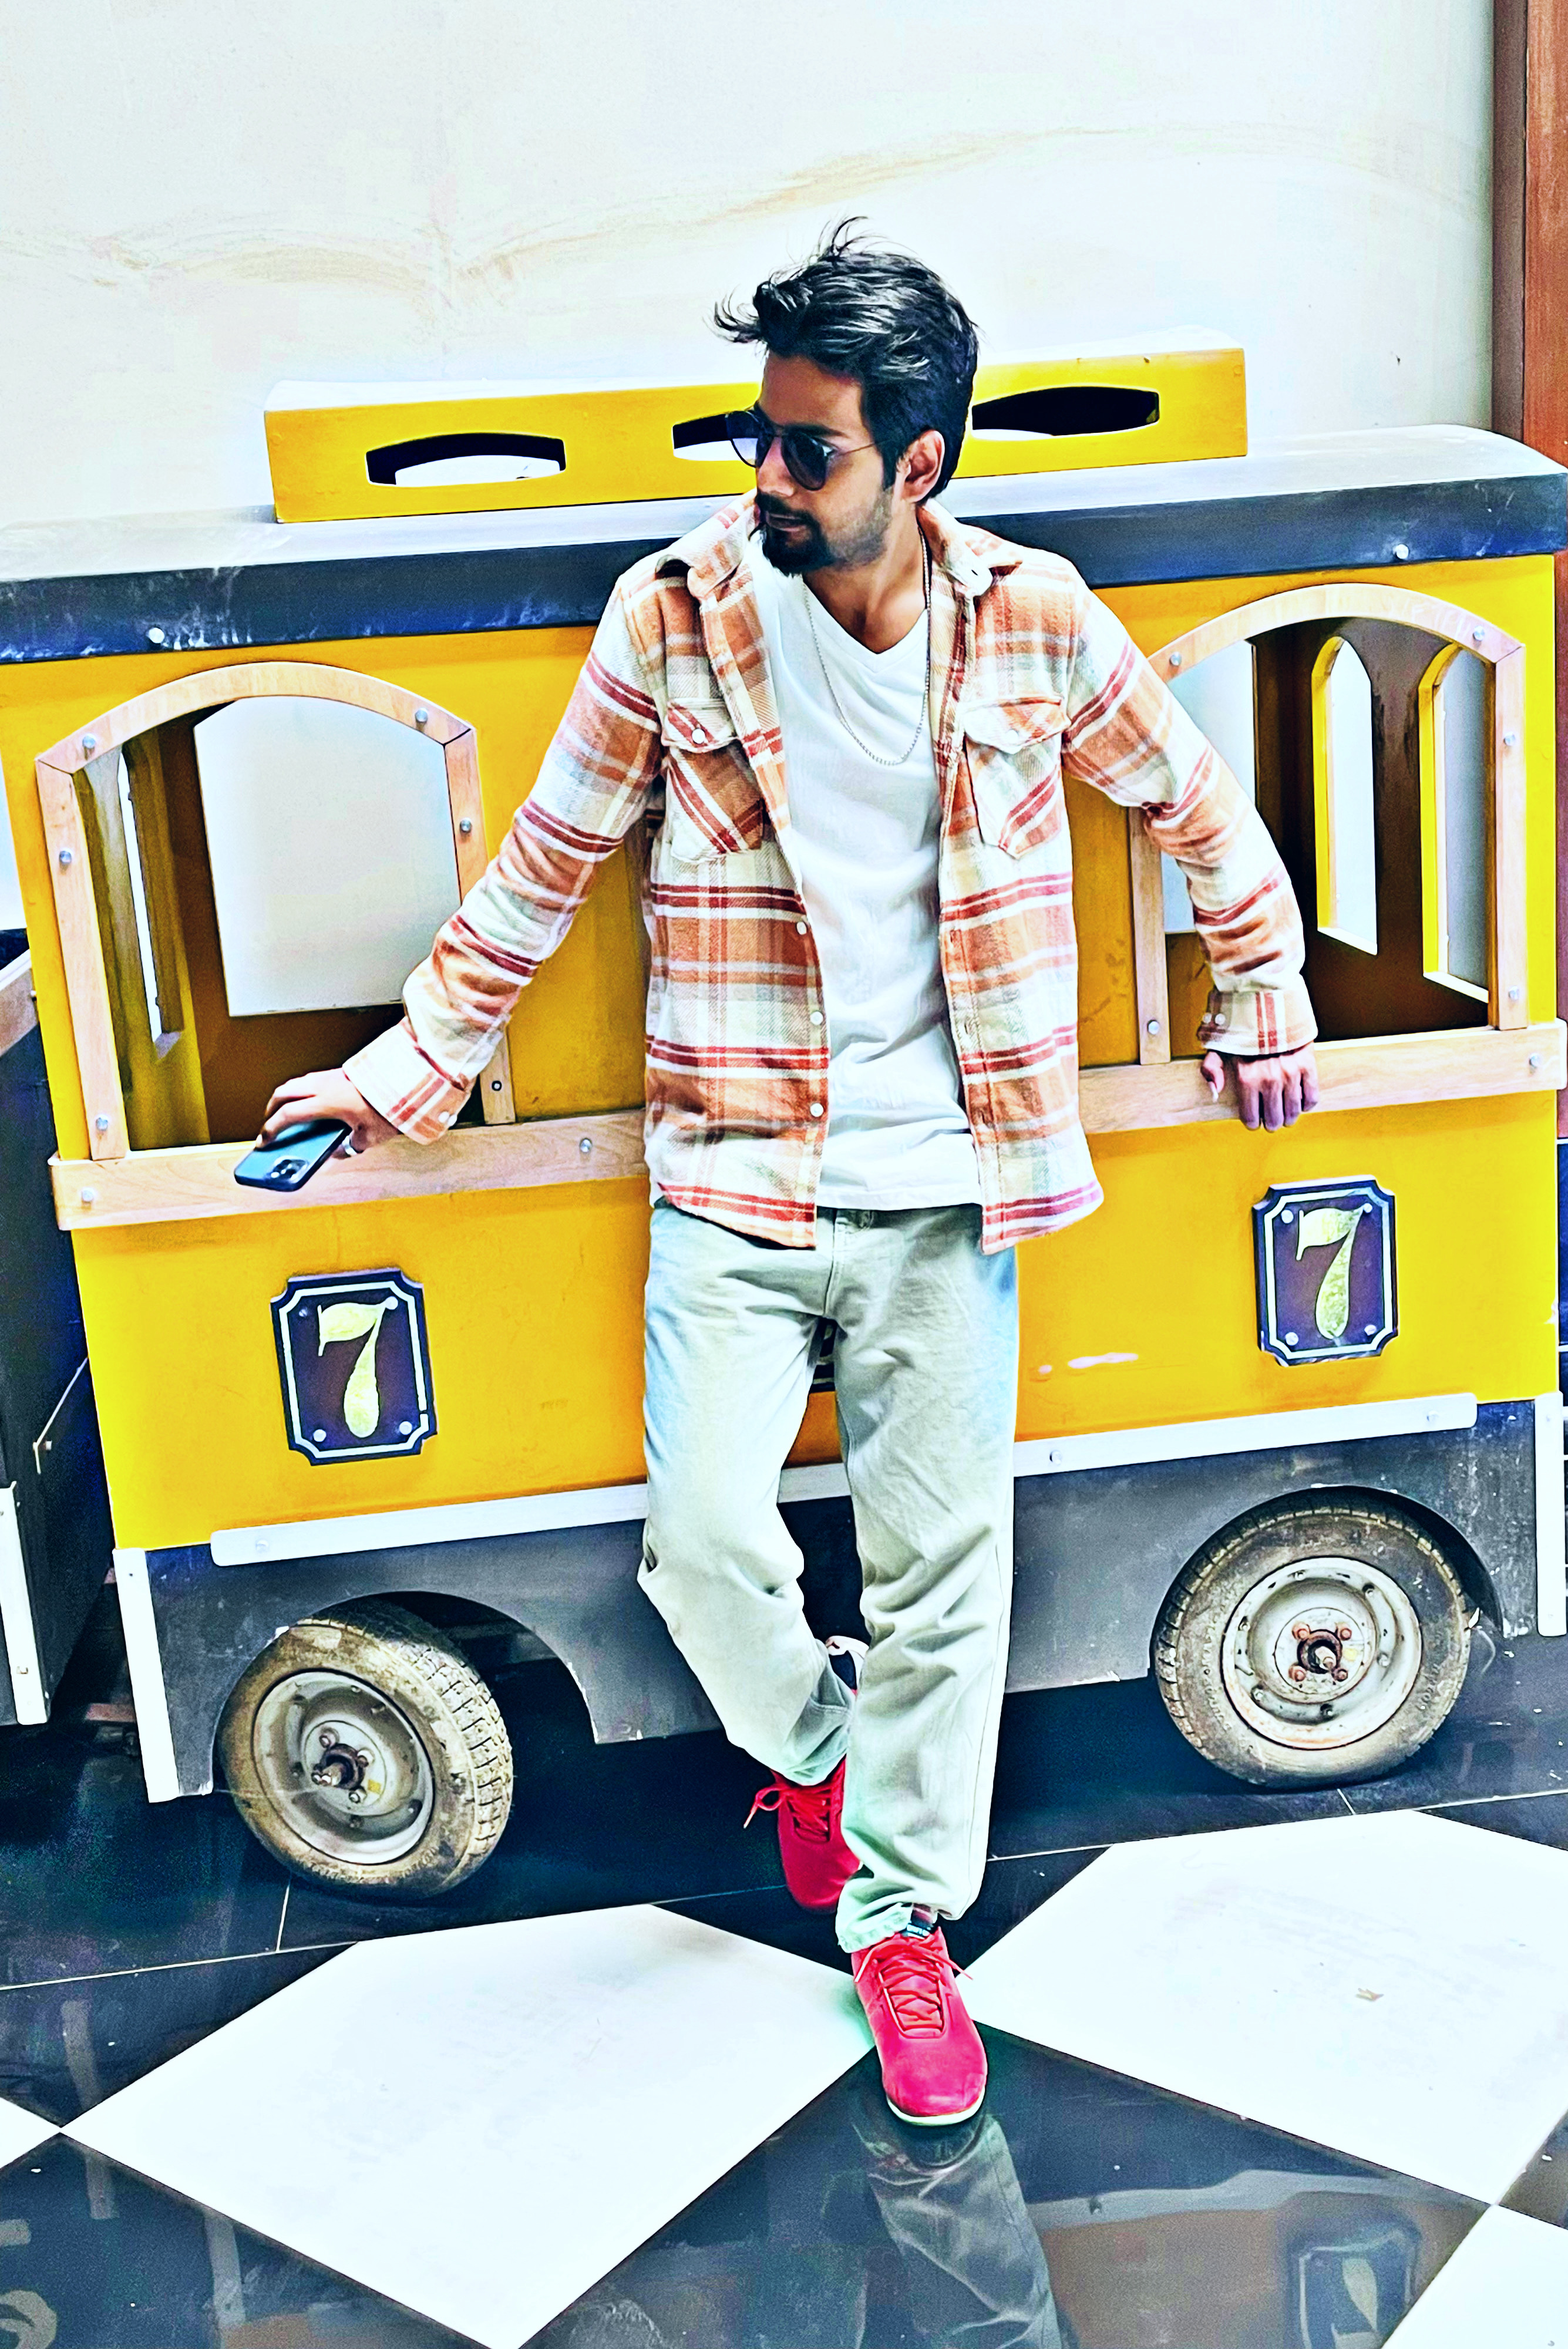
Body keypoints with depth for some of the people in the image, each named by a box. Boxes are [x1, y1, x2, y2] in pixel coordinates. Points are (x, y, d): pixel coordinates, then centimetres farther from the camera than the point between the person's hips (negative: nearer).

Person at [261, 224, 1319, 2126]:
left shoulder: (1033, 625, -2)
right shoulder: (673, 619, -3)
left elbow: (1201, 809, 14)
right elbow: (544, 866, 5)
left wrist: (1263, 1003, 21)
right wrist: (412, 1065, 7)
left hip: (945, 1191, 1)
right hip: (737, 1183, 0)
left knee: (941, 1562, 5)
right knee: (704, 1536, -11)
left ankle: (901, 1916, 26)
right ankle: (809, 1746, 25)